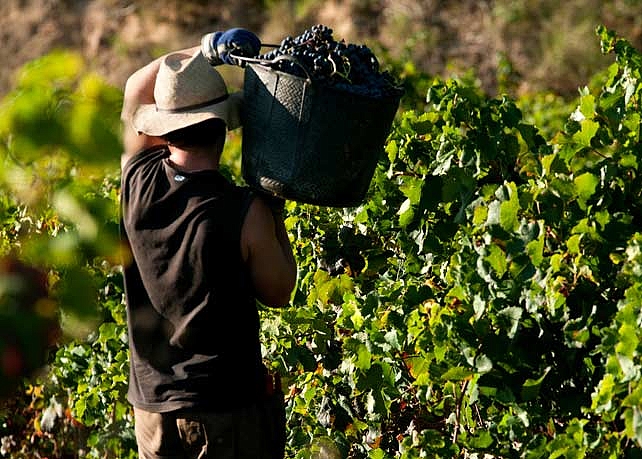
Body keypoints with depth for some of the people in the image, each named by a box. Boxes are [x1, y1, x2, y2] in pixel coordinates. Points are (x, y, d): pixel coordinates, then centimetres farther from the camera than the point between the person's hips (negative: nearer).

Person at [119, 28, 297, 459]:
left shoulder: (138, 183, -7)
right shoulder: (245, 212, -19)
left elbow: (135, 89, 11)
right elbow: (278, 293, -1)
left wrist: (208, 49, 8)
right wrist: (275, 212, 8)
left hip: (151, 403, 4)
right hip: (230, 409, -4)